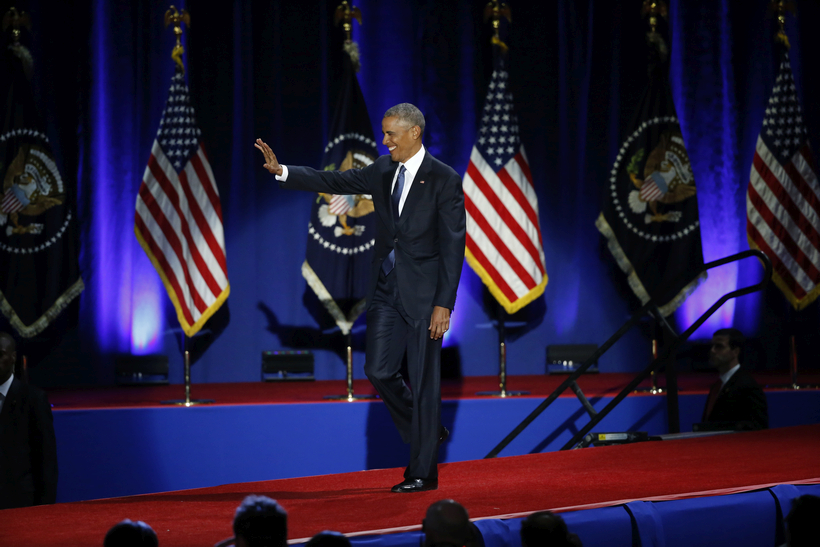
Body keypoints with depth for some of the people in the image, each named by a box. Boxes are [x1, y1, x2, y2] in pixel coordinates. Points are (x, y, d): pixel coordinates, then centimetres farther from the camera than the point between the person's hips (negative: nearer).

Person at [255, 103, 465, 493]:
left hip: (422, 292, -6)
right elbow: (333, 182, 9)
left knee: (423, 380, -2)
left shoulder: (444, 180, -9)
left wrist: (443, 304, -16)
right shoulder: (383, 170, 9)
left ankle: (423, 472, 5)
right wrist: (281, 171, -3)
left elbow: (453, 245, -12)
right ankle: (427, 432, 25)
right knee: (379, 371, 2)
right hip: (386, 288, 6)